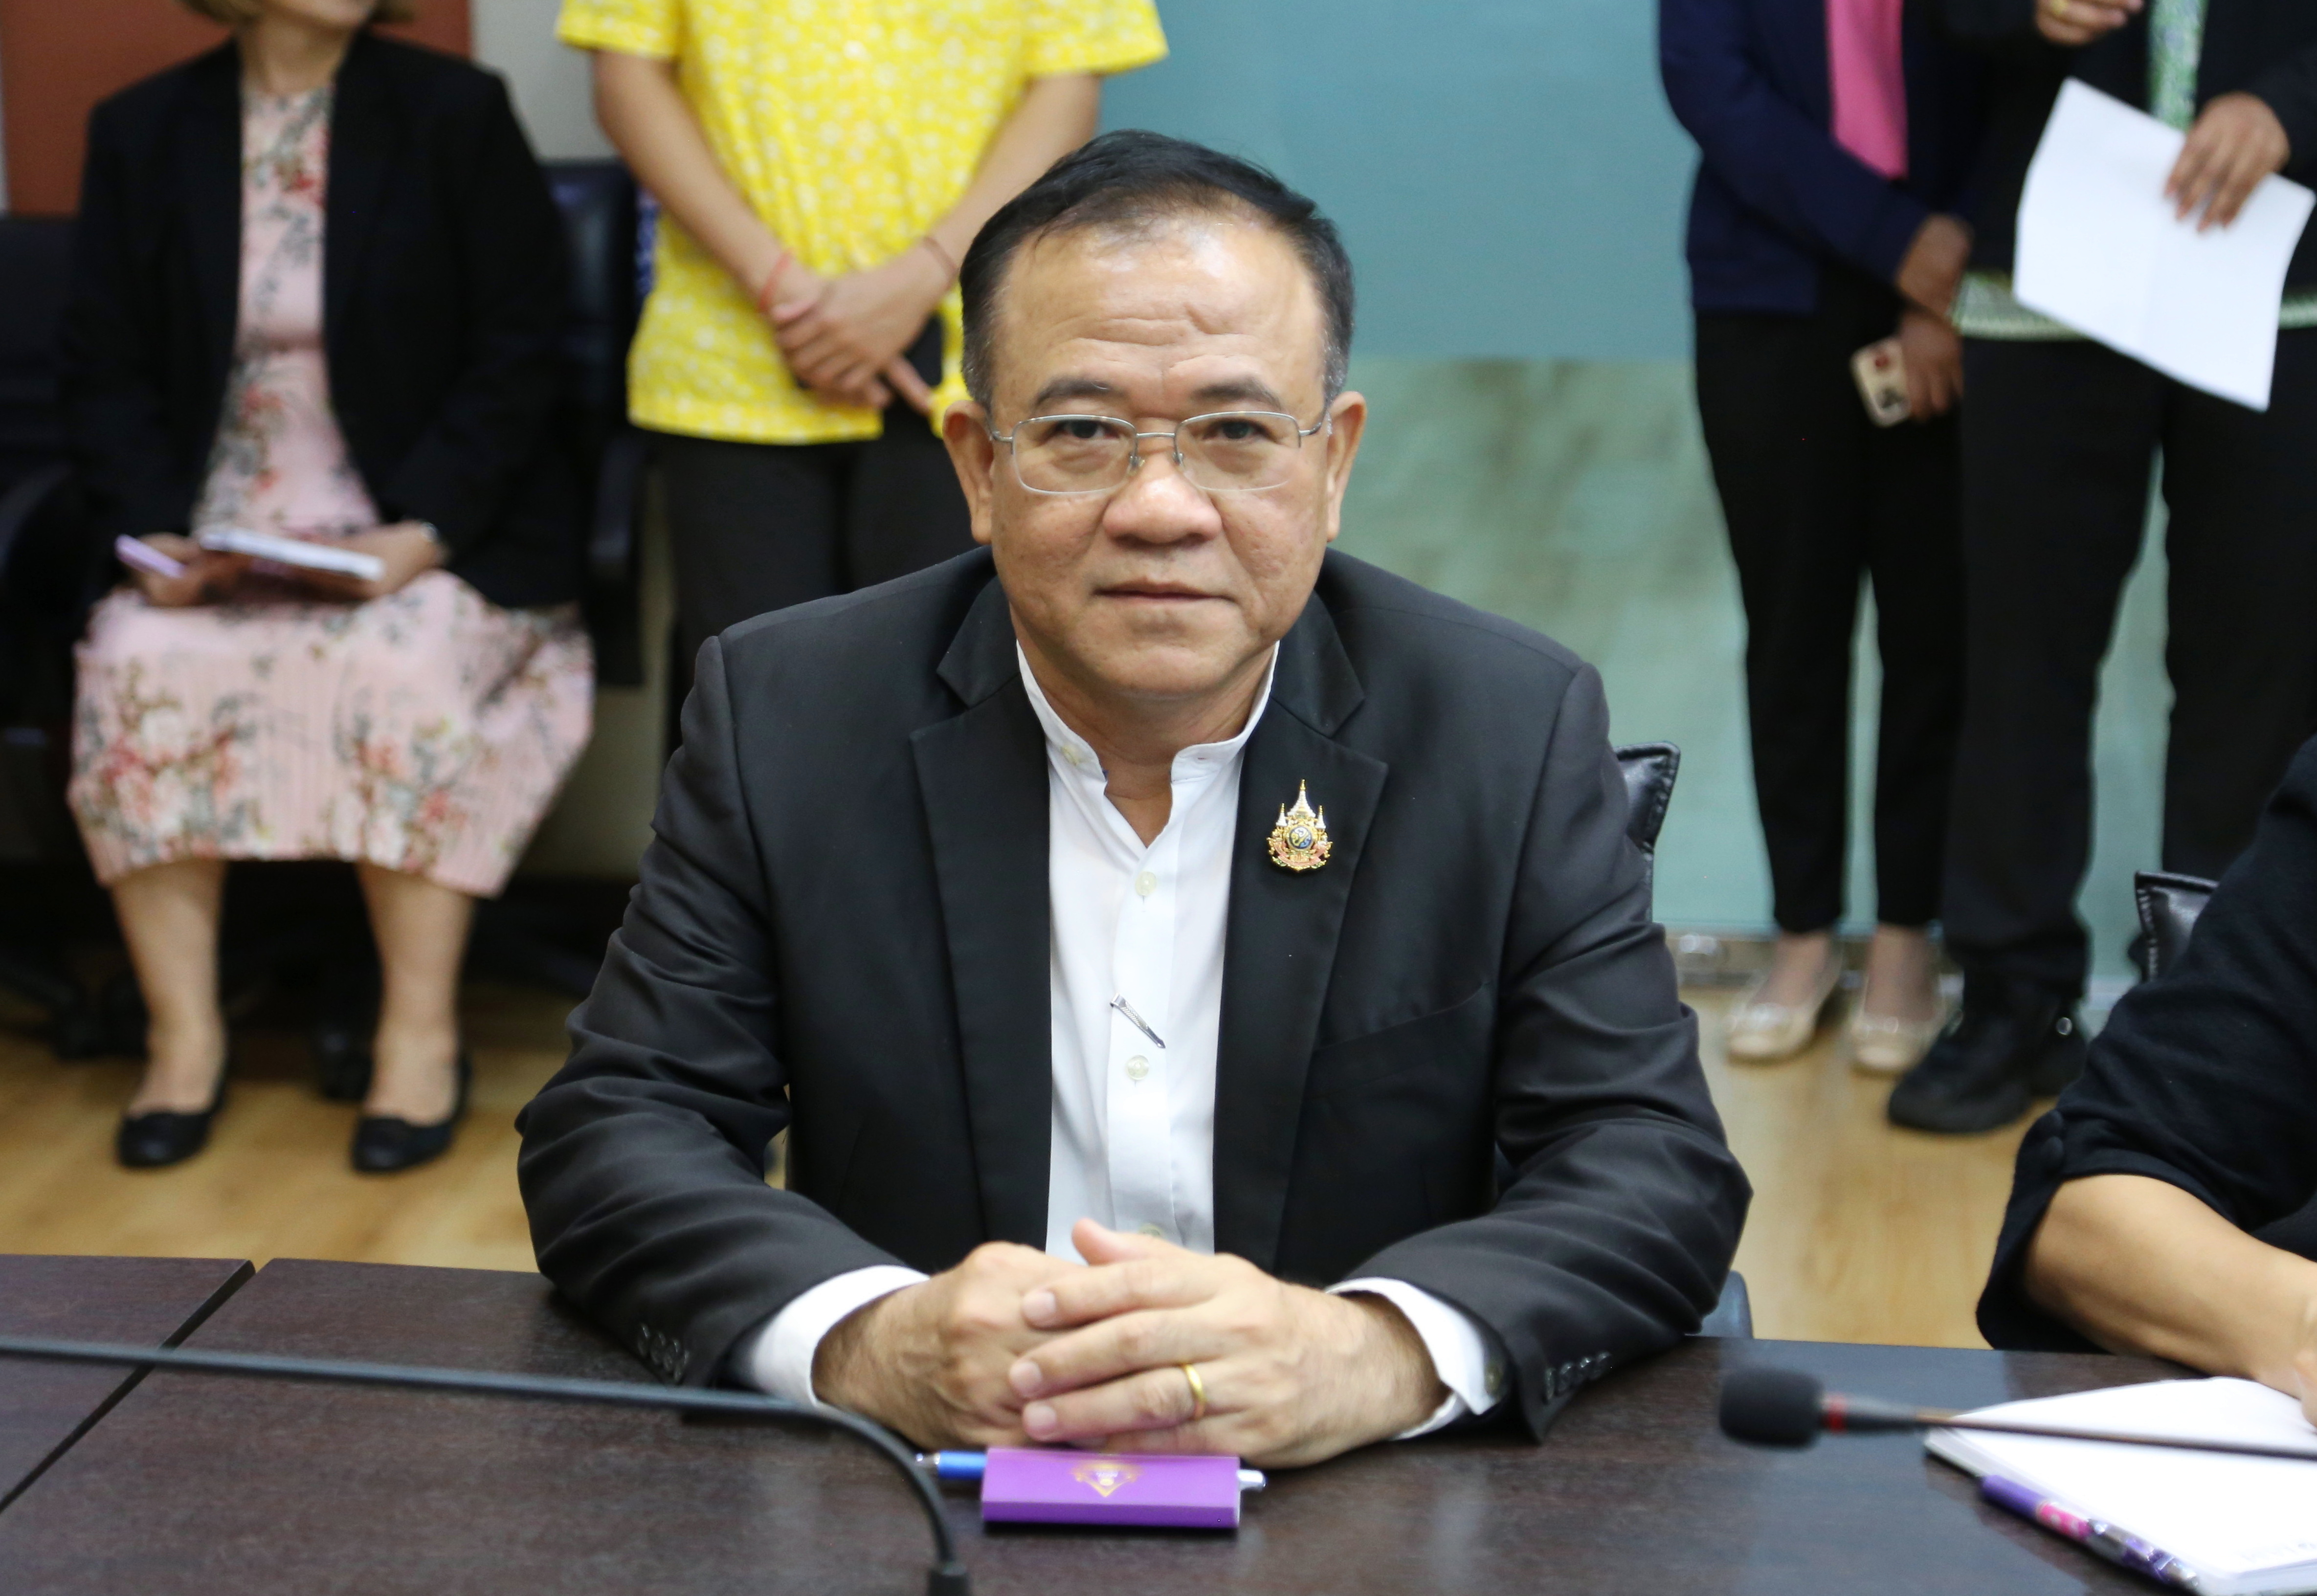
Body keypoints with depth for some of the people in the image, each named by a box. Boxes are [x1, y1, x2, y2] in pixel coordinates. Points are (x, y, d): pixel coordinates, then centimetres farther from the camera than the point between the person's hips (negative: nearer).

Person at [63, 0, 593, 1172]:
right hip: (220, 540, 2)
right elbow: (106, 370, 9)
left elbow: (517, 355, -3)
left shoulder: (455, 114, 2)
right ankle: (183, 1033, -17)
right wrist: (156, 533, -9)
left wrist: (421, 531, -15)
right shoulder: (141, 133, 9)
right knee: (134, 668, -27)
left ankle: (421, 1034, -22)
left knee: (402, 671, -33)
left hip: (419, 540, -2)